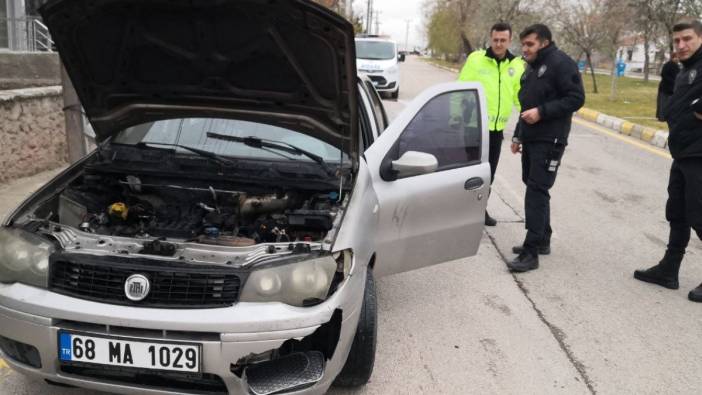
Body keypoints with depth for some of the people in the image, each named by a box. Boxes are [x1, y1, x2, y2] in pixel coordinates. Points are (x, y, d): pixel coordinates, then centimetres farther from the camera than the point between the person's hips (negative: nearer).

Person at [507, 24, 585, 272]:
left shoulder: (561, 63, -11)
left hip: (549, 141, -9)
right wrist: (518, 135, 22)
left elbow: (576, 98, -18)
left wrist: (542, 112, -23)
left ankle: (531, 252, -9)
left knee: (536, 192, -12)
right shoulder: (531, 68, 17)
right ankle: (542, 241, 25)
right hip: (530, 139, 9)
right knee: (534, 190, 13)